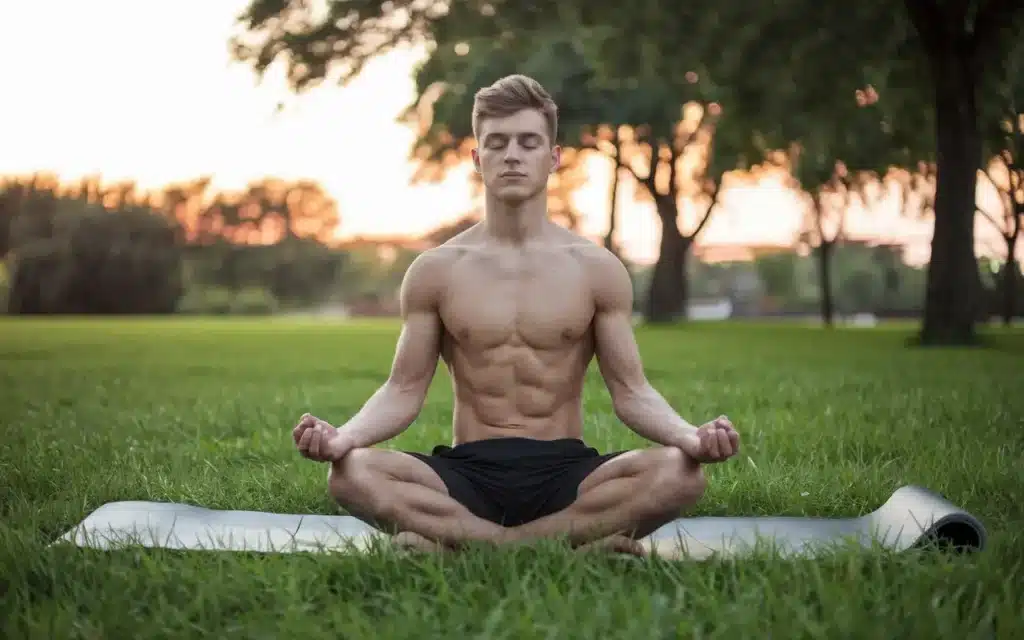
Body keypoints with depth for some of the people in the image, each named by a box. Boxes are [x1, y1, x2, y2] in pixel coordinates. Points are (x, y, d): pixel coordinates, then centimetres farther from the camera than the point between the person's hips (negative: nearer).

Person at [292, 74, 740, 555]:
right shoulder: (434, 270, 5)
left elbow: (631, 392, 3)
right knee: (350, 473, -30)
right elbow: (404, 391, 3)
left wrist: (689, 436, -19)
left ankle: (454, 541, -25)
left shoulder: (597, 268, 4)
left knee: (680, 472, -31)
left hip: (564, 471, 0)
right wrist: (343, 436, -18)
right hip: (468, 473, 0)